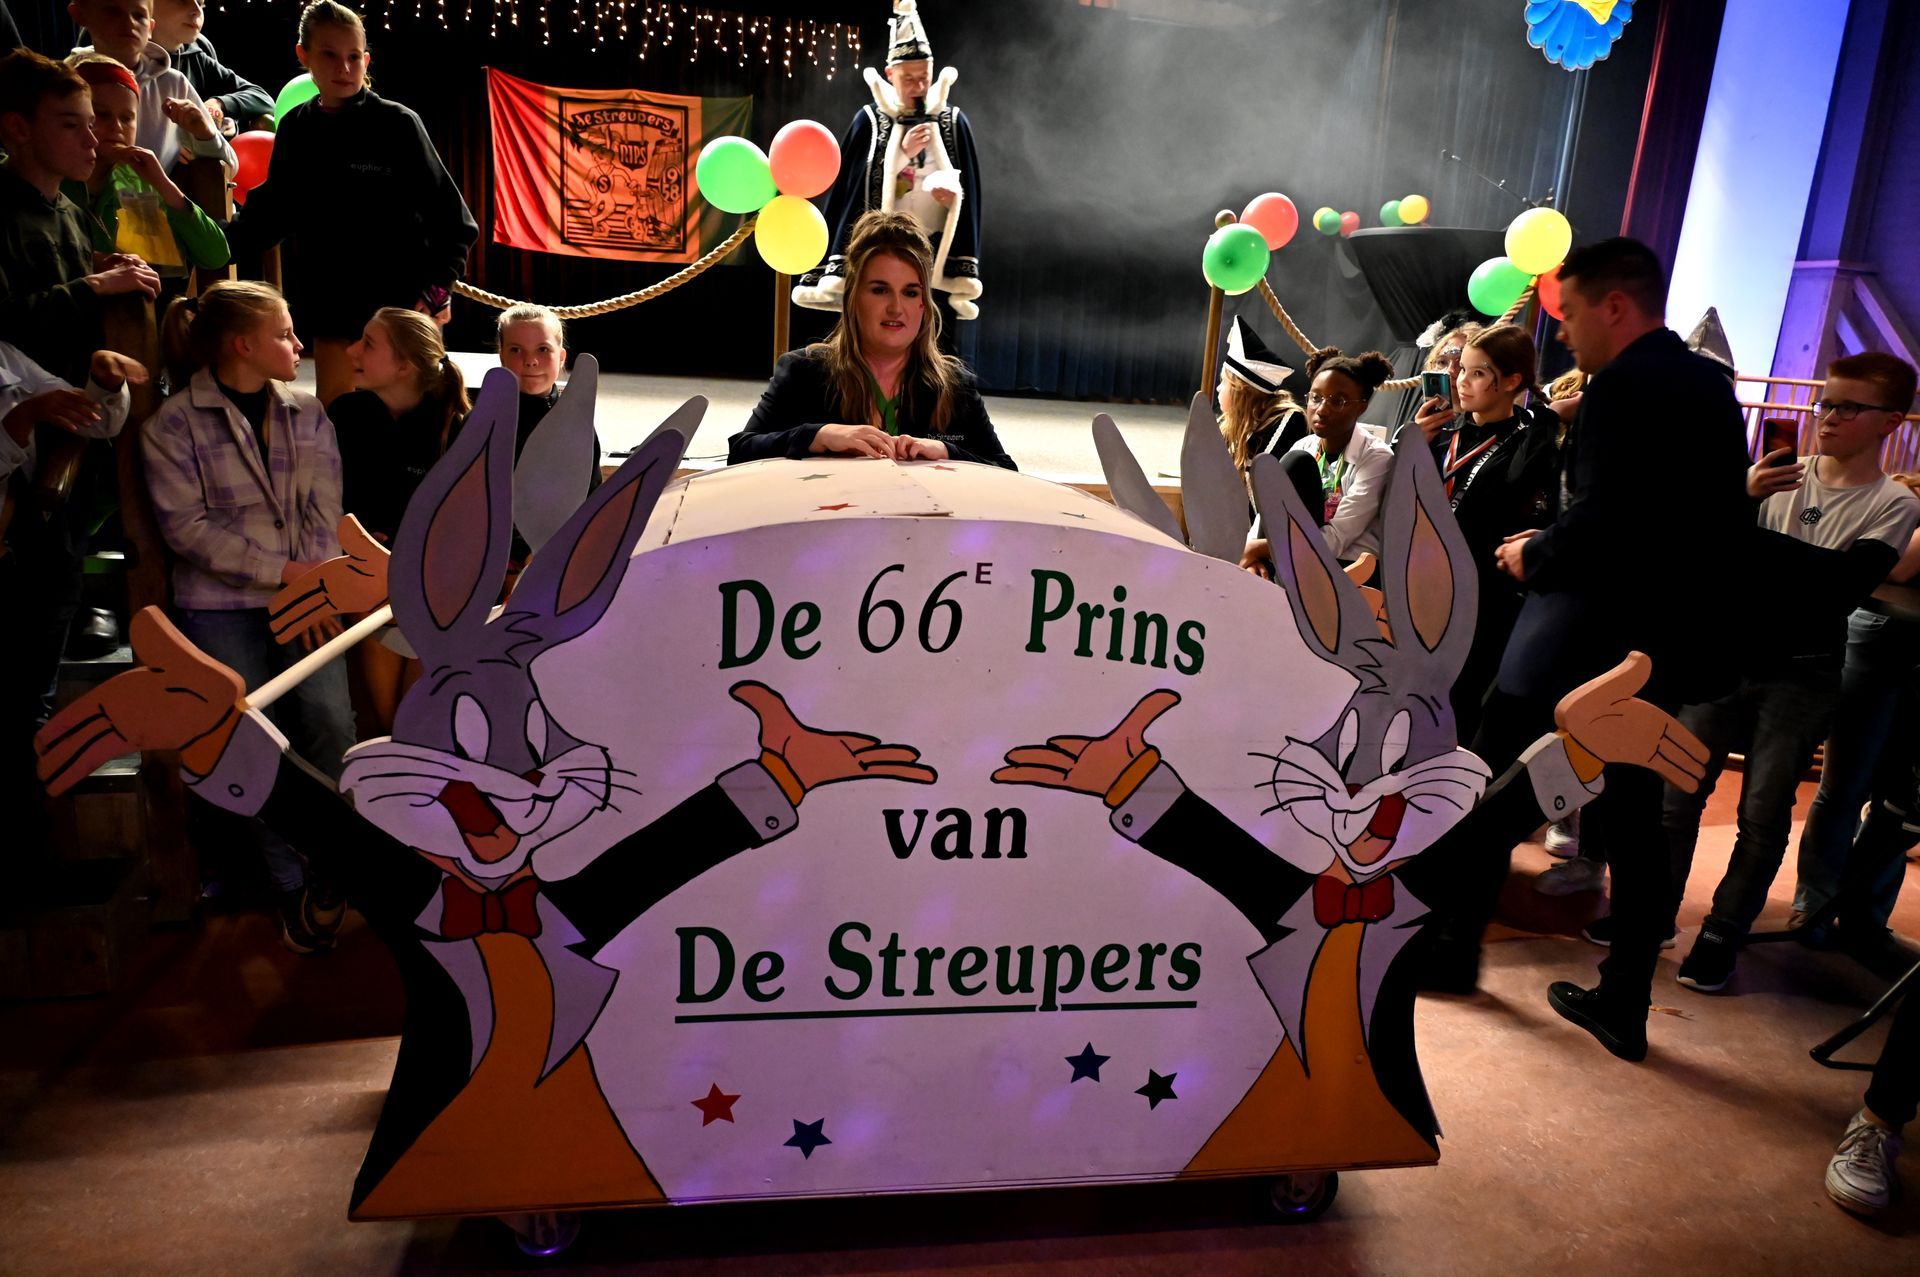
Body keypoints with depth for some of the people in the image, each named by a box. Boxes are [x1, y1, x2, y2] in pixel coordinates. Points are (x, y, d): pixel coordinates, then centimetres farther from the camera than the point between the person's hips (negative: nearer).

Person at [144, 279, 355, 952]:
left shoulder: (307, 414, 9)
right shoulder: (173, 425, -2)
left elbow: (324, 510, 3)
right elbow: (187, 527, -9)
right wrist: (284, 571, -15)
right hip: (221, 604, -2)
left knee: (329, 720, -14)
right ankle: (295, 886, 13)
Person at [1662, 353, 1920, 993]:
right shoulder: (1782, 474, 4)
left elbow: (1840, 585, -18)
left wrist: (1751, 539, -17)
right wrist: (1740, 497, -21)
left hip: (1801, 676, -2)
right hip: (1727, 655, 2)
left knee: (1763, 815, 3)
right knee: (1677, 790, 3)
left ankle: (1722, 935, 14)